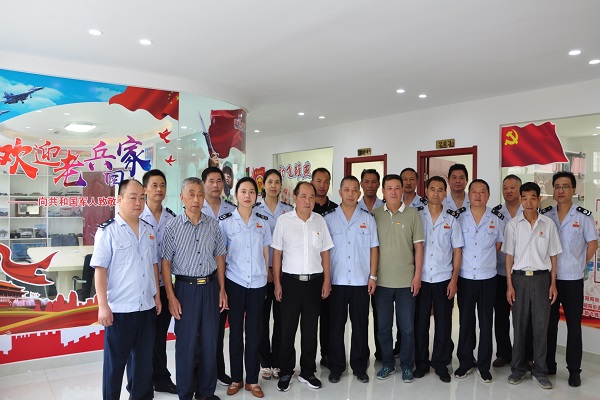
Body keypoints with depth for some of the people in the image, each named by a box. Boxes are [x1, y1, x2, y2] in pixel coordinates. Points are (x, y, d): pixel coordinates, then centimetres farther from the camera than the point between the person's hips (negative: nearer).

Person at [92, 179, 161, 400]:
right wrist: (103, 305, -15)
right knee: (115, 360, 10)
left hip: (147, 306, 5)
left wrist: (157, 295, 11)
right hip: (119, 308, -5)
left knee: (144, 358, 17)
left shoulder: (149, 230, 7)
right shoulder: (107, 230, -10)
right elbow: (100, 269, -12)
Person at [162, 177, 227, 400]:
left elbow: (219, 257, 9)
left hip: (210, 286, 3)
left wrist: (222, 289, 6)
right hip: (186, 287, -3)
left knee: (210, 341, 10)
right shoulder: (173, 227, -5)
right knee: (186, 343, 6)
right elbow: (165, 262, -4)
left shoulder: (213, 225, 3)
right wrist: (171, 296, -8)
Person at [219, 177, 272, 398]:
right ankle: (236, 378, 22)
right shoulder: (225, 221, -3)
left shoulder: (263, 221, 4)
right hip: (234, 282, -2)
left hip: (258, 283, 2)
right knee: (236, 330, 8)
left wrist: (265, 275, 7)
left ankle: (252, 380, 20)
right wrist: (220, 284, -1)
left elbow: (266, 252, 10)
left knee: (254, 332, 8)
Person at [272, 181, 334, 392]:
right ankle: (286, 372, 22)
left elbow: (325, 252, 8)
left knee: (310, 329, 11)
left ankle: (307, 372, 26)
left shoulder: (319, 221, 4)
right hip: (290, 280, -2)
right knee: (288, 329, 6)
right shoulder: (283, 220, -4)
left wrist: (326, 280, 3)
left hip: (314, 280, 2)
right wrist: (277, 283, -4)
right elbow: (277, 253, -1)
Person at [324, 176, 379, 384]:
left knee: (360, 325, 8)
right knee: (336, 326, 7)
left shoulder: (368, 219, 4)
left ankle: (360, 367, 23)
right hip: (336, 281, 0)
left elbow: (373, 248, 6)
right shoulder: (328, 218, 2)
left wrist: (373, 276, 0)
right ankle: (336, 367, 21)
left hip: (361, 281, 1)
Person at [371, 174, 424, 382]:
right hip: (382, 280, 1)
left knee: (407, 327, 6)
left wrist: (417, 275, -4)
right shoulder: (375, 214, 2)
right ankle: (387, 363, 28)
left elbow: (418, 247, 1)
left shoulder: (413, 214, 0)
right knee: (383, 326, 11)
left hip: (406, 280, -1)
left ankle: (407, 365, 23)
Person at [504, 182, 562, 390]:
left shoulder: (548, 224, 2)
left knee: (541, 325, 4)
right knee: (519, 325, 7)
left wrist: (553, 283, 0)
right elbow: (509, 256, 2)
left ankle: (540, 370, 16)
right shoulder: (513, 224, 1)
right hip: (520, 278, 0)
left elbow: (553, 255, 6)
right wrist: (509, 285, -2)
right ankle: (518, 368, 19)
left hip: (541, 278, 0)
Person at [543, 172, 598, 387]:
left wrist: (578, 265, 1)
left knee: (574, 325, 5)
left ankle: (574, 369, 17)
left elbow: (592, 244, 1)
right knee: (549, 323, 10)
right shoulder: (545, 215, 2)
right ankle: (548, 365, 23)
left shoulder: (583, 216, -4)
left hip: (572, 279, -2)